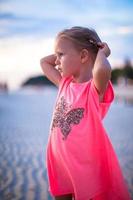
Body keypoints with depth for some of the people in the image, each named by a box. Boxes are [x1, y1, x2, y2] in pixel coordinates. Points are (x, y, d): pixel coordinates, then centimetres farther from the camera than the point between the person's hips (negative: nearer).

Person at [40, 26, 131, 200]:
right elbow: (44, 62, 21)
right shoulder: (65, 84, 6)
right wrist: (65, 52, 10)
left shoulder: (96, 88, -16)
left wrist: (101, 53, -18)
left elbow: (102, 70, -39)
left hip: (85, 166, -7)